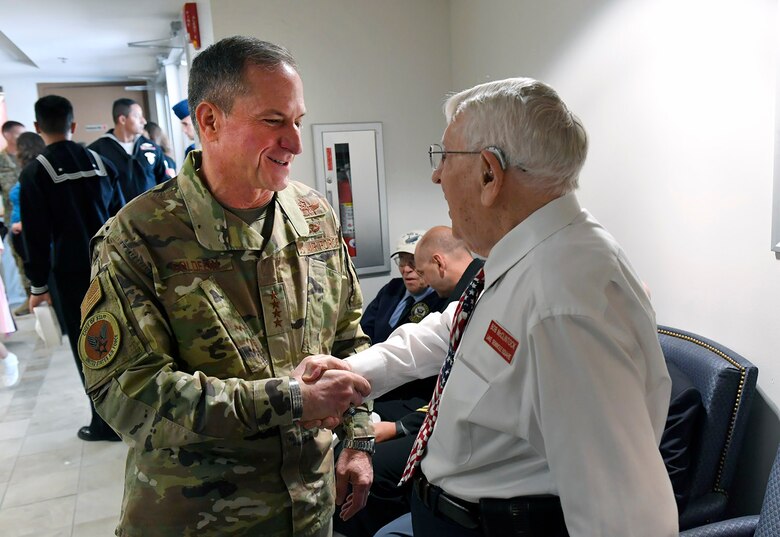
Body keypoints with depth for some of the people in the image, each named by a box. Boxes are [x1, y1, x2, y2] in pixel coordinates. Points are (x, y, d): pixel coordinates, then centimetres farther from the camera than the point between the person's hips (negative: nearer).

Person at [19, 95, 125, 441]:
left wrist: (38, 285, 0)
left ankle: (106, 423, 11)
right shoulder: (101, 163, 5)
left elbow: (37, 236, -8)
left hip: (74, 273, -4)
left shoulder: (34, 173, -7)